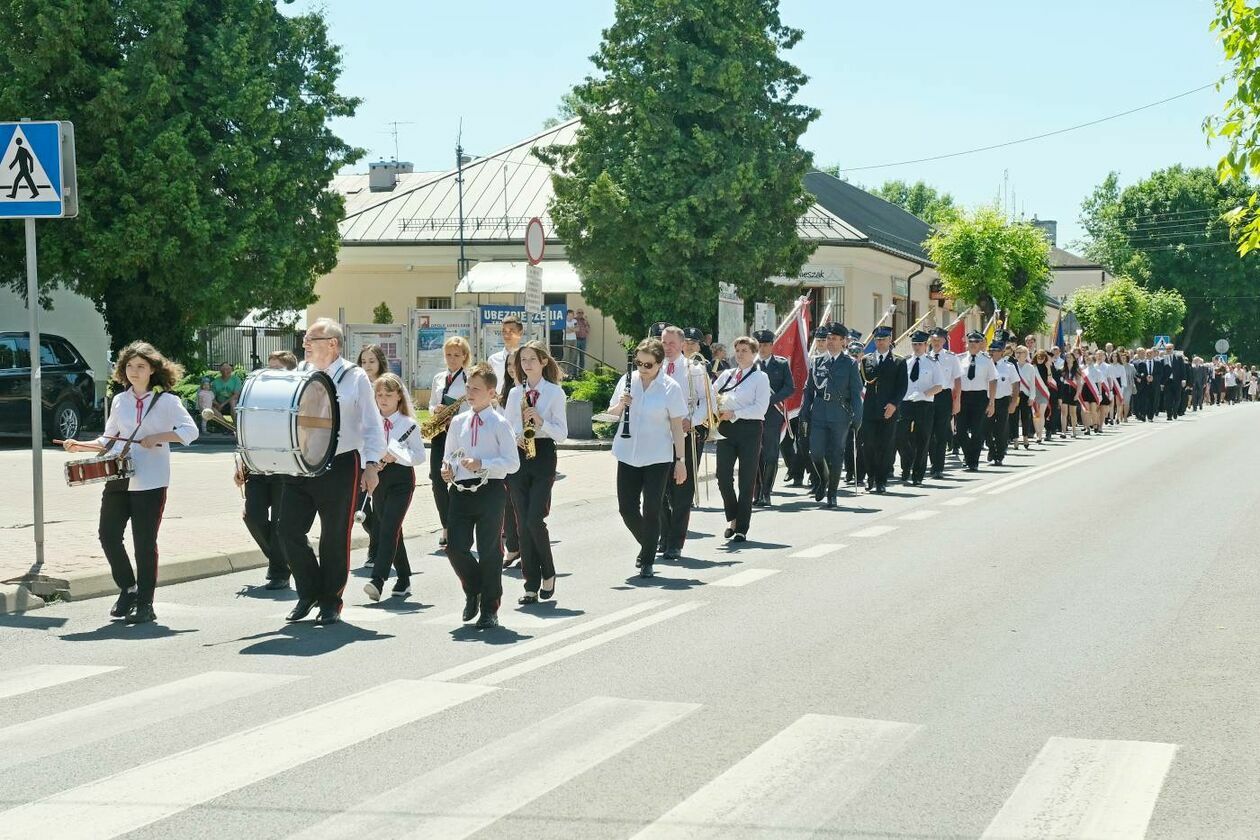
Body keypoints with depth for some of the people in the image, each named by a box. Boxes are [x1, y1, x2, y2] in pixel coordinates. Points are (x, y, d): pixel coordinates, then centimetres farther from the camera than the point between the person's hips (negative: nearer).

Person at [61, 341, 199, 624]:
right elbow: (108, 441, 19)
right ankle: (128, 589, 21)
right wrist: (80, 446, 5)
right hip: (118, 478, 5)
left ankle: (145, 604, 7)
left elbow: (190, 430, -9)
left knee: (144, 543, -2)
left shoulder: (166, 400, -1)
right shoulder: (119, 401, 14)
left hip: (150, 481, -5)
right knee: (108, 534, 1)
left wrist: (158, 436, -19)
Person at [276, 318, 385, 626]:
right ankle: (308, 593, 18)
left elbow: (372, 426, -2)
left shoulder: (355, 378, -1)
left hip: (341, 466, -4)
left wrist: (371, 465, -9)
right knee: (289, 531, -1)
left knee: (335, 537, 4)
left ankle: (330, 602, 18)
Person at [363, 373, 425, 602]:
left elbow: (419, 455, -4)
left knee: (388, 528, -17)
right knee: (388, 530, 11)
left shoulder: (408, 424, -2)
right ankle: (404, 579, 23)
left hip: (401, 478, -5)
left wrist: (395, 454, -18)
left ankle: (378, 579, -25)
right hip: (378, 477, 5)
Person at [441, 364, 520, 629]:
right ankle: (473, 590, 25)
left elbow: (512, 463, -9)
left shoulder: (499, 424, -5)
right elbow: (449, 455, 21)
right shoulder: (458, 422, 10)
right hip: (461, 491, 4)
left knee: (489, 552, 3)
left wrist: (482, 465, -19)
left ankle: (489, 610, 16)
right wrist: (447, 468, -1)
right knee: (455, 548, -4)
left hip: (490, 491, -4)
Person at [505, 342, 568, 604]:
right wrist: (515, 438, -7)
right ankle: (532, 585, 6)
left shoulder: (555, 392, 1)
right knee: (523, 523, 1)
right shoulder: (515, 393, 12)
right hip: (517, 456, 4)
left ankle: (548, 573, 8)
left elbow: (562, 434, -3)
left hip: (543, 456, -4)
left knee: (535, 519, -14)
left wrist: (541, 421, -18)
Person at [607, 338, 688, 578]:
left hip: (658, 457, -3)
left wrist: (681, 460, -4)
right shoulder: (627, 380, 3)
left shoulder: (670, 388, -6)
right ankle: (647, 545, 30)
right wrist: (621, 405, -10)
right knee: (627, 508, 4)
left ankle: (647, 562, 8)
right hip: (628, 455, 4)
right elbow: (611, 413, 13)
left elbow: (677, 426, -3)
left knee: (651, 510, -4)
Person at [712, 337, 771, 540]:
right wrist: (717, 411, -5)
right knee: (723, 477, -3)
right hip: (726, 429, 4)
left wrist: (733, 414, -17)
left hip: (749, 428, -4)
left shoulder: (760, 377, 0)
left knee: (747, 480, 1)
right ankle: (732, 518, 20)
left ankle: (741, 528, 8)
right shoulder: (726, 375, 14)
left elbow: (760, 408, -11)